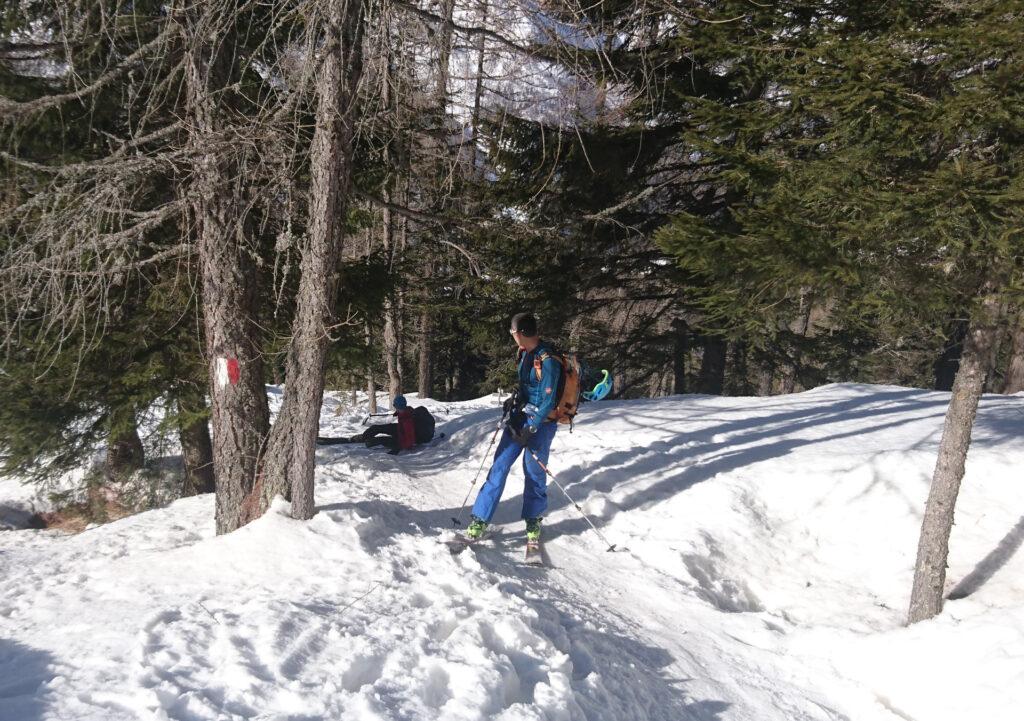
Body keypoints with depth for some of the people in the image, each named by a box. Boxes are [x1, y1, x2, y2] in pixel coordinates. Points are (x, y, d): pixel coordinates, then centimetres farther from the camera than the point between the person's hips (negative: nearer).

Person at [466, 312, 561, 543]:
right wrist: (515, 398, 10)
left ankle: (533, 521, 24)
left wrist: (530, 429, -19)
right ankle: (480, 519, 3)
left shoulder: (548, 361, -20)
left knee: (534, 472, 4)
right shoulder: (525, 353, 5)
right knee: (500, 465, 1)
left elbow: (548, 402, -19)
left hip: (540, 422, -7)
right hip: (520, 416, 7)